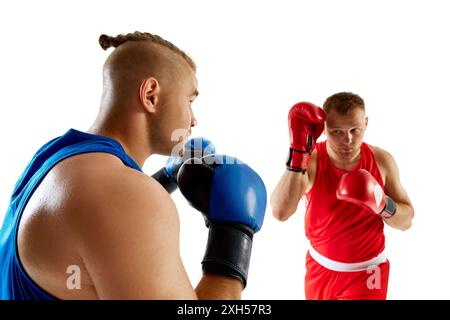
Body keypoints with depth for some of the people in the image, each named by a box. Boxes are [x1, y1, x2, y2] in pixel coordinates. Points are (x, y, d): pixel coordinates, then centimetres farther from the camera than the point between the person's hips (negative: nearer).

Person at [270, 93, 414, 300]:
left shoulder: (382, 160, -11)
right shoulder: (309, 160, -17)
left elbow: (406, 220, -2)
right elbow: (280, 212, -33)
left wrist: (383, 205, -23)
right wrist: (297, 153, -38)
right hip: (319, 269, 1)